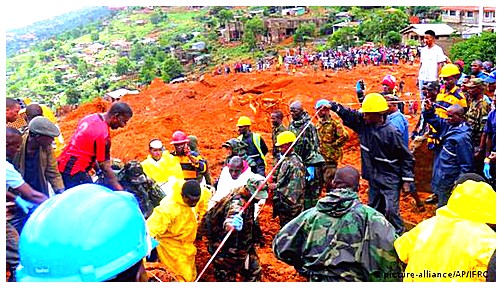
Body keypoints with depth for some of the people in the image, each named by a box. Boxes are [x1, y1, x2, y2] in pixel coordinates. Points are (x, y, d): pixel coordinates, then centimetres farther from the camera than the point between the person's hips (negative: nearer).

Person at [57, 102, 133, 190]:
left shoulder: (90, 117, 4)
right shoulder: (103, 134, -22)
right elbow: (105, 167, -18)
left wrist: (96, 167, 18)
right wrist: (121, 190, -13)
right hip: (75, 170, -10)